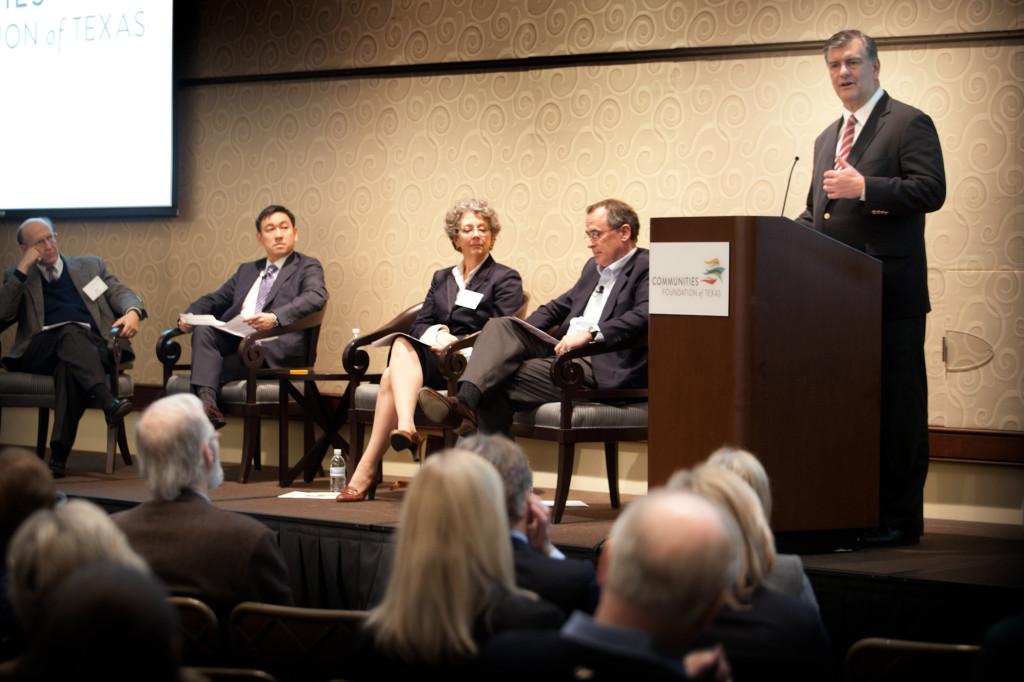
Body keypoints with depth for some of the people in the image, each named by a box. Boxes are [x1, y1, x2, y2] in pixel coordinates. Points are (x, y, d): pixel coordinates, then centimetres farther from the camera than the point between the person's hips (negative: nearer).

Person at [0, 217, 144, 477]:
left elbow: (122, 293, 18)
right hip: (40, 353, -1)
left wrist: (132, 312, -6)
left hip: (93, 345, 1)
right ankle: (108, 402, -59)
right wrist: (23, 269, 3)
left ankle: (59, 453, -47)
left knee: (69, 368, -38)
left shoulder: (90, 266, 31)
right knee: (70, 333, -38)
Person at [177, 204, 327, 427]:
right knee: (203, 331, -25)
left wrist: (276, 317, -29)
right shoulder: (247, 270, 31)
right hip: (234, 343, 6)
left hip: (274, 351, -6)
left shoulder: (307, 267, 11)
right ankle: (206, 404, -39)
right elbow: (214, 300, 28)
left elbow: (316, 297, -11)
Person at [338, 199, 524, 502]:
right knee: (402, 345, -32)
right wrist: (437, 334, -8)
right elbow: (419, 324, 16)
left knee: (396, 367, -30)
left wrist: (455, 342, -16)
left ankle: (367, 471, -39)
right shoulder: (441, 278, 28)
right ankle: (406, 428, -51)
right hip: (433, 357, 5)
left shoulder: (506, 279, 9)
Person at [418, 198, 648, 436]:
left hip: (599, 370, -8)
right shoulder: (595, 267, 27)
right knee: (500, 326, -16)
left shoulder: (644, 268, -3)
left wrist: (590, 333, -28)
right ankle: (465, 401, -34)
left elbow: (643, 316, -21)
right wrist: (516, 334, 14)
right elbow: (559, 307, 32)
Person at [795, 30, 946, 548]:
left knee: (896, 406, -4)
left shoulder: (909, 124, -1)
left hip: (891, 291, -7)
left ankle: (899, 518, 1)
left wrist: (864, 187, -20)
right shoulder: (828, 139, 22)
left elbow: (931, 190, -14)